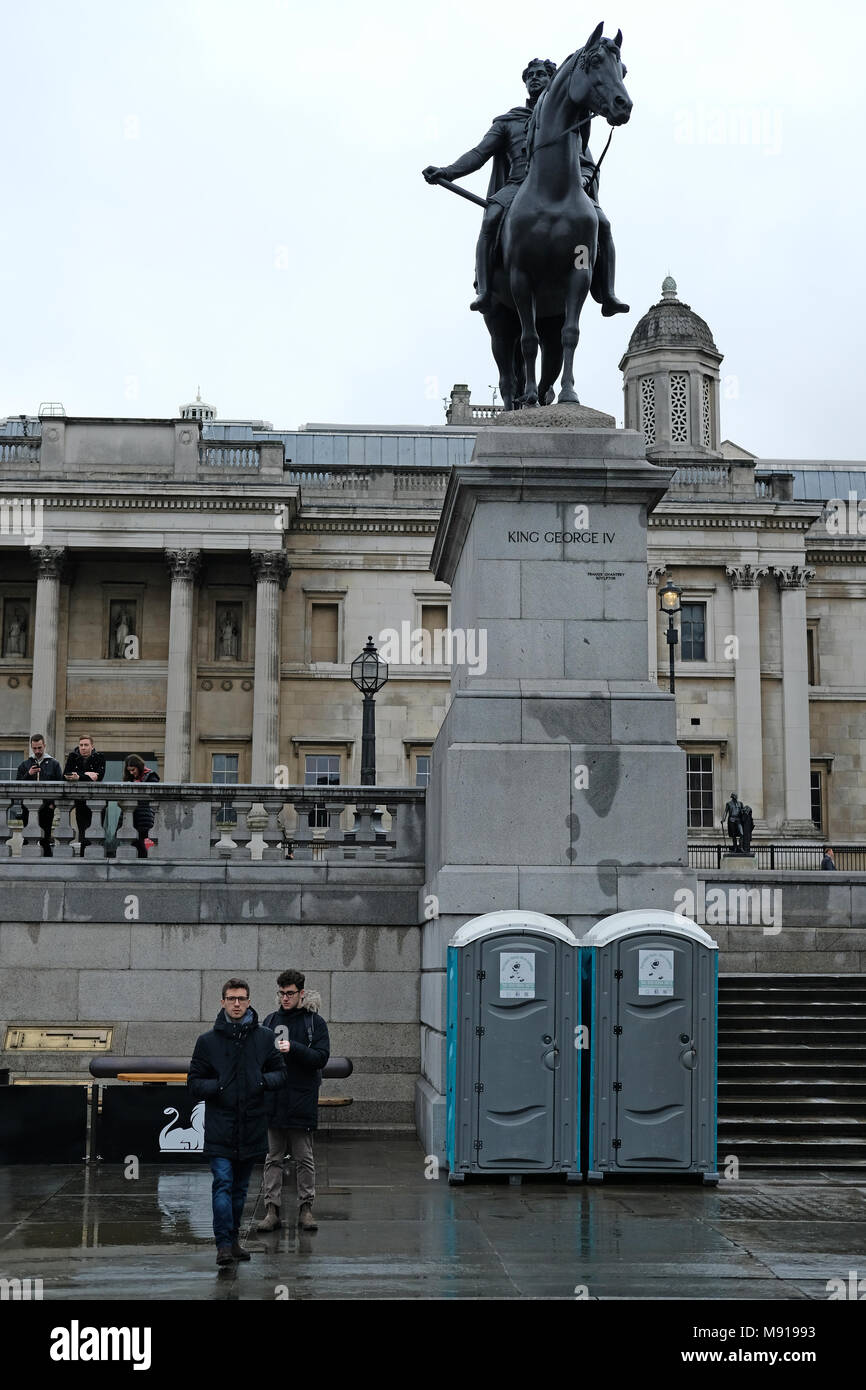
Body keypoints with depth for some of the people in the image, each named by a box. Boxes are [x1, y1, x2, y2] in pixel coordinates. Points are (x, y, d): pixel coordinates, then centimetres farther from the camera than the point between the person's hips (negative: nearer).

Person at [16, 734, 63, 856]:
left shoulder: (54, 764, 9)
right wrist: (28, 775, -9)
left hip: (46, 809, -2)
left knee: (45, 841, -4)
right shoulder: (24, 765, 13)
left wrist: (54, 803, -7)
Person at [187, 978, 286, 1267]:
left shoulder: (265, 1037, 4)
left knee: (240, 1187, 13)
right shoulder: (208, 1040, 0)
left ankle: (234, 1239, 26)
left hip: (252, 1126, 2)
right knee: (223, 1184, -11)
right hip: (220, 1126, -2)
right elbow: (194, 1082, 2)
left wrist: (263, 1080, -11)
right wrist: (218, 1086, -16)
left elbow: (280, 1074, 10)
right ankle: (224, 1244, -9)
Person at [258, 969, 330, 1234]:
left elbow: (321, 1056, -10)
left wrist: (293, 1048, -22)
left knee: (305, 1159, 4)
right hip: (273, 1101, 3)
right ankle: (271, 1209, 9)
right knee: (273, 1158, 5)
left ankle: (306, 1207, 12)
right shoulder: (271, 1020, 12)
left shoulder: (314, 1021, -1)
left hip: (302, 1100, -3)